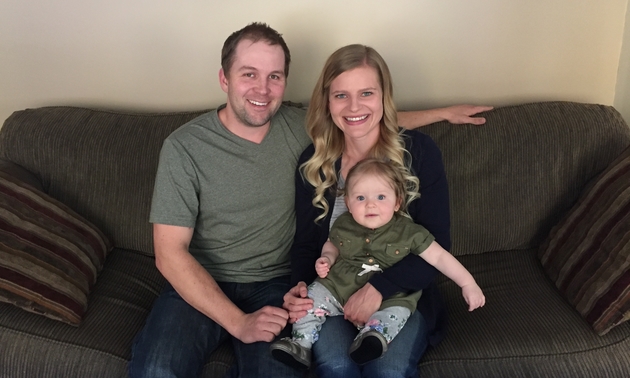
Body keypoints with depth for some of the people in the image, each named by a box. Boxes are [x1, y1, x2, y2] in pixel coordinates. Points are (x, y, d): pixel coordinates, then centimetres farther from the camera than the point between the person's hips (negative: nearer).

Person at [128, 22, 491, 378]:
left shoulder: (297, 126, 1)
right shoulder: (184, 147, -10)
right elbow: (170, 253, -12)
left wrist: (442, 112, 22)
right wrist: (237, 322, -20)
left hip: (274, 283, 2)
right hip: (201, 285, -1)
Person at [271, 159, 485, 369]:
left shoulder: (409, 232, -9)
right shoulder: (343, 225, 0)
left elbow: (439, 257, -5)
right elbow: (332, 245, 21)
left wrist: (467, 283, -10)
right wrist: (326, 258, -1)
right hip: (338, 288, 3)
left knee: (397, 312, -30)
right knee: (313, 296, -10)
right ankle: (301, 346, -7)